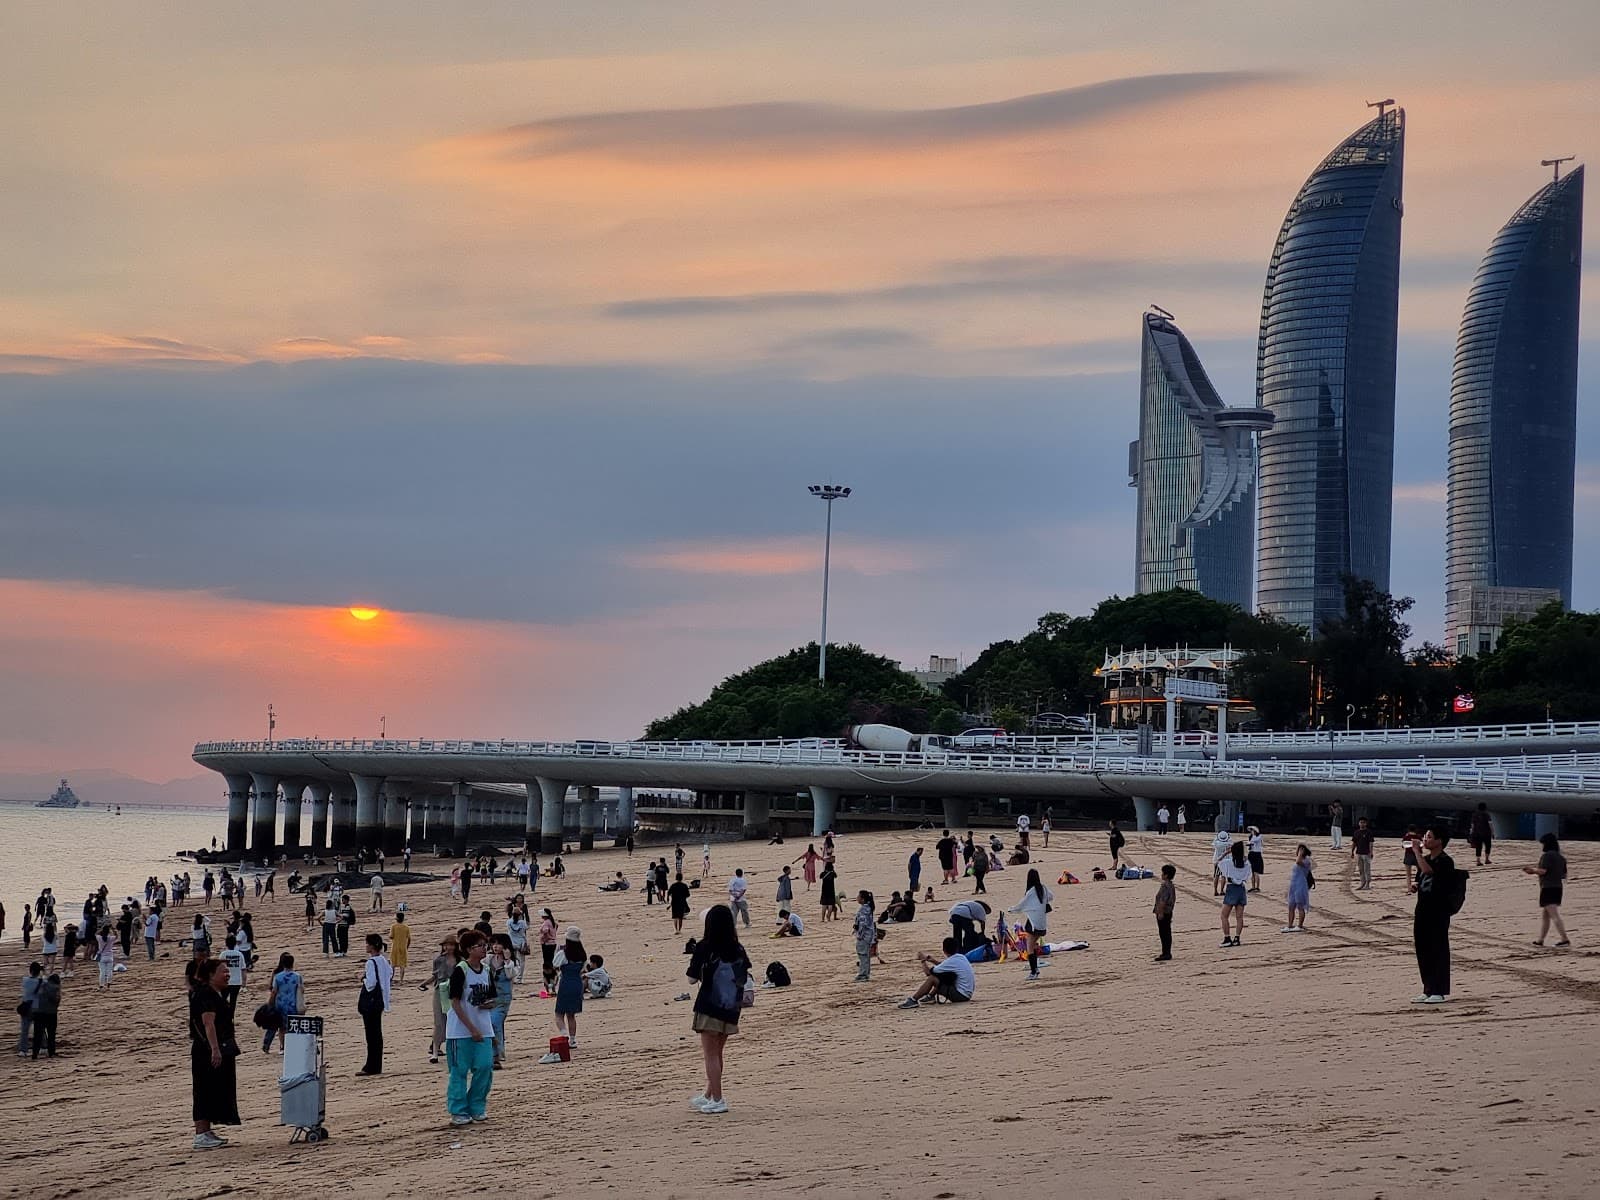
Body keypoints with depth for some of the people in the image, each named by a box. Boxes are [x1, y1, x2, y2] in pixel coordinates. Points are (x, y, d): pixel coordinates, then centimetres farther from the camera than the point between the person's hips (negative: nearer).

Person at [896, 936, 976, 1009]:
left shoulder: (952, 961, -18)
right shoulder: (961, 957, 7)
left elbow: (928, 972, -11)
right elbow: (944, 965, 26)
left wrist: (923, 961, 6)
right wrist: (932, 959, 15)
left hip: (961, 995, -9)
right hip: (968, 993, 9)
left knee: (932, 978, -11)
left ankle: (913, 1000, -5)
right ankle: (931, 996, 27)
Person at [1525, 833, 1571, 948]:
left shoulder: (1547, 855, -12)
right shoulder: (1561, 857, 14)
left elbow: (1542, 870, -20)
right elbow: (1564, 875, 17)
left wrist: (1532, 869, 2)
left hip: (1547, 888, -9)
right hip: (1558, 887, 9)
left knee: (1554, 915, -12)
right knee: (1544, 915, 18)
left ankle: (1565, 939, -19)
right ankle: (1540, 939, 23)